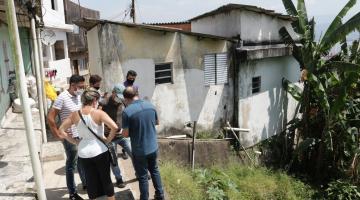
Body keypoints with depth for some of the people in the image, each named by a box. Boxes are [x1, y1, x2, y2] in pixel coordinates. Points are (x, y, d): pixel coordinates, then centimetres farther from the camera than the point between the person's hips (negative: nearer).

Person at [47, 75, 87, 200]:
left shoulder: (79, 96, 4)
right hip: (71, 138, -7)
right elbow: (50, 117, -16)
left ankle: (86, 184, 40)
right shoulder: (62, 97, -17)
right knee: (71, 165, 6)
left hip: (82, 135, 7)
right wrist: (59, 135, -13)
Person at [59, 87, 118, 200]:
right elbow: (114, 127, -24)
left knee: (91, 181, 18)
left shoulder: (75, 115, -2)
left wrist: (75, 142, 5)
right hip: (100, 151, -3)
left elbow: (61, 130, 3)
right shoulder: (99, 113, -14)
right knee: (106, 179, 14)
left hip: (83, 153, 4)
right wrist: (108, 140, -9)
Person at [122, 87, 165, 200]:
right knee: (154, 170, 25)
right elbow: (157, 122, 11)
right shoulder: (150, 105, -4)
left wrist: (123, 131, 6)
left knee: (143, 176, 12)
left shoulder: (127, 111, -19)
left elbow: (125, 134, -16)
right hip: (153, 147, 5)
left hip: (139, 151, -5)